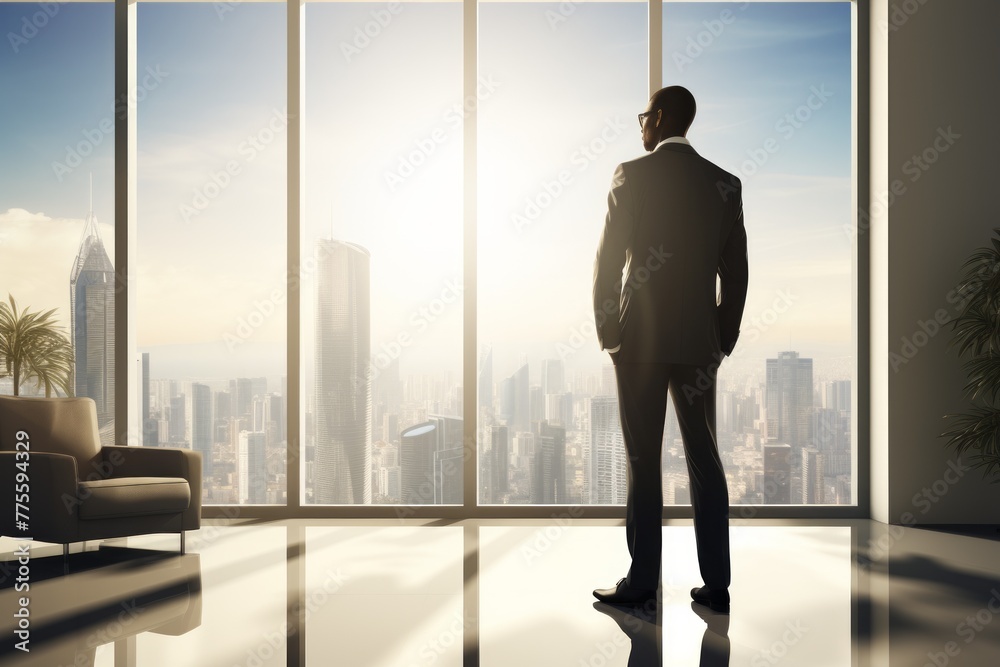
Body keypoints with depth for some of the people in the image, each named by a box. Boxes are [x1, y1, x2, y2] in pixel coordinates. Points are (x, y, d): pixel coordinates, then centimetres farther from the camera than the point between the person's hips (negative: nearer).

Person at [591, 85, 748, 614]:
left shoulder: (633, 175, -5)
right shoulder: (725, 183, 6)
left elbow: (607, 257, -7)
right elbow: (736, 272, 6)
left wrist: (605, 328, 3)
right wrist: (724, 339, 13)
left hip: (639, 337, -4)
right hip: (699, 340, 4)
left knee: (643, 461, 2)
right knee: (705, 458, 9)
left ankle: (642, 581, 8)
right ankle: (716, 584, 12)